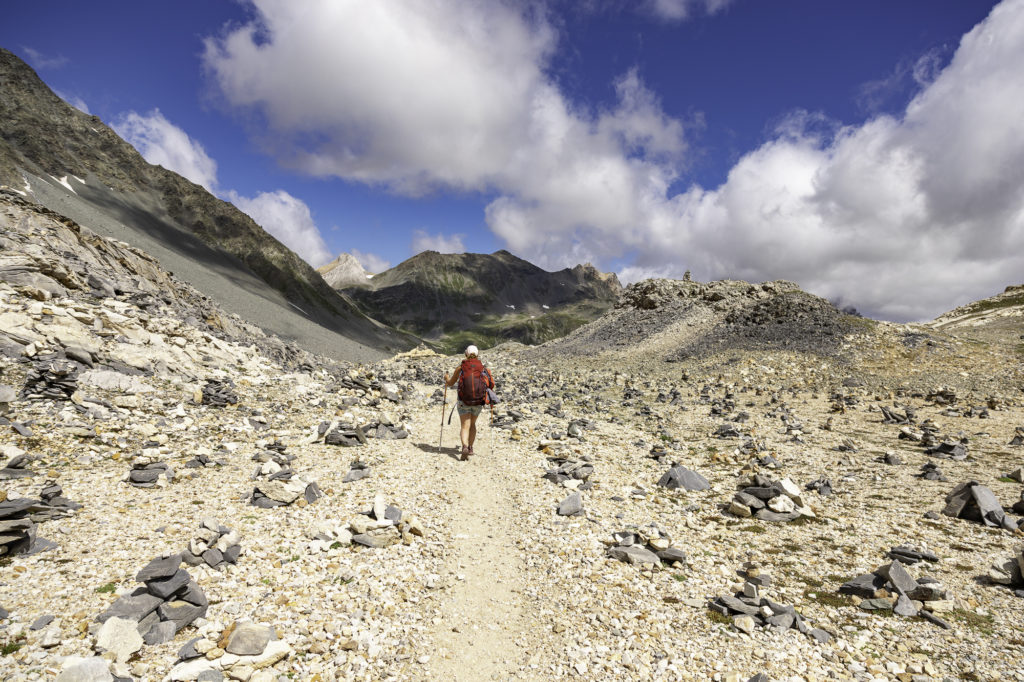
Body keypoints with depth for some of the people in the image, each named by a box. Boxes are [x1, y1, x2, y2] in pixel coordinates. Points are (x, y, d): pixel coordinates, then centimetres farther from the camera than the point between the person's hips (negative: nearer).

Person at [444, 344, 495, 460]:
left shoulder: (461, 368, 1)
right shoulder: (483, 368, 3)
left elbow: (450, 383, 11)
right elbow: (491, 385, 0)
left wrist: (446, 378, 33)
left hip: (463, 402, -2)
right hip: (479, 402, 2)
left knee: (465, 426, -2)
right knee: (472, 424, 22)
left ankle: (465, 447, -25)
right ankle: (470, 448, 27)